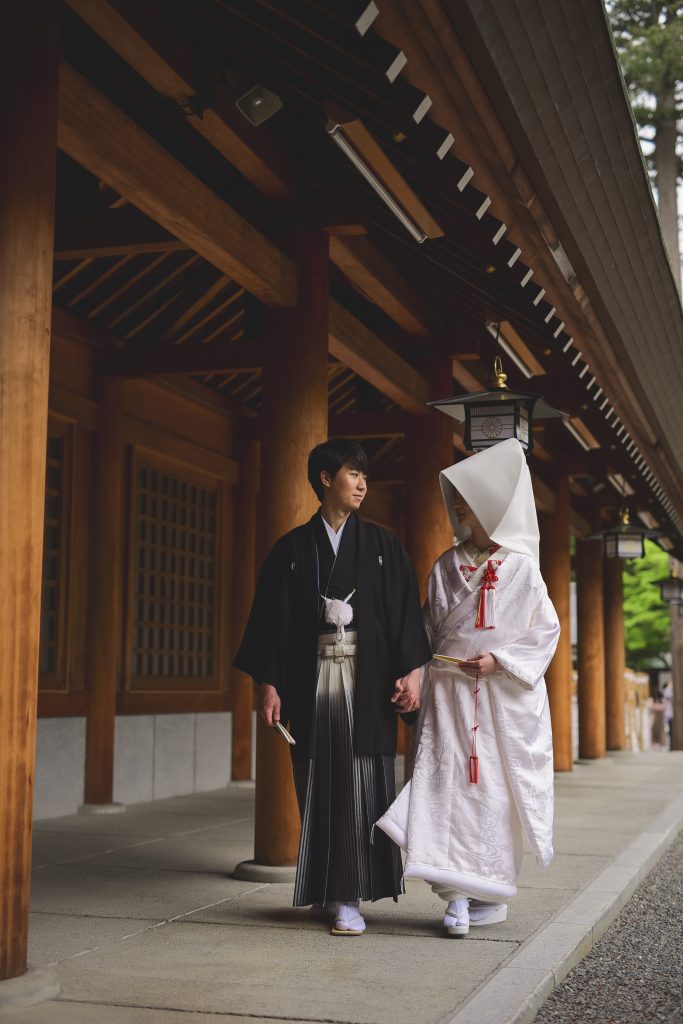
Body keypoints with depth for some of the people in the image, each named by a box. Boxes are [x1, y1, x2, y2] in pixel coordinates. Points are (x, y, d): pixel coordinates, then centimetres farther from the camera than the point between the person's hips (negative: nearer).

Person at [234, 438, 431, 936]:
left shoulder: (383, 545, 8)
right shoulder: (293, 548, 7)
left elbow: (406, 611, 2)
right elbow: (272, 617, 4)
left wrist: (411, 670, -10)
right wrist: (268, 683, -3)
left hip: (366, 678, 0)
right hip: (311, 678, 1)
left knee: (360, 780, -5)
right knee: (319, 782, 4)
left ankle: (350, 896, -2)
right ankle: (327, 888, 17)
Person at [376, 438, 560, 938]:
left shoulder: (521, 567, -1)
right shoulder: (446, 566, 9)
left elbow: (547, 631, 1)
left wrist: (501, 659, -11)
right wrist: (421, 675, 2)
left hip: (506, 695, -2)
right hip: (450, 692, 2)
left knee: (495, 789, 1)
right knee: (448, 783, -8)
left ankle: (493, 893, 14)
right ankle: (458, 896, -7)